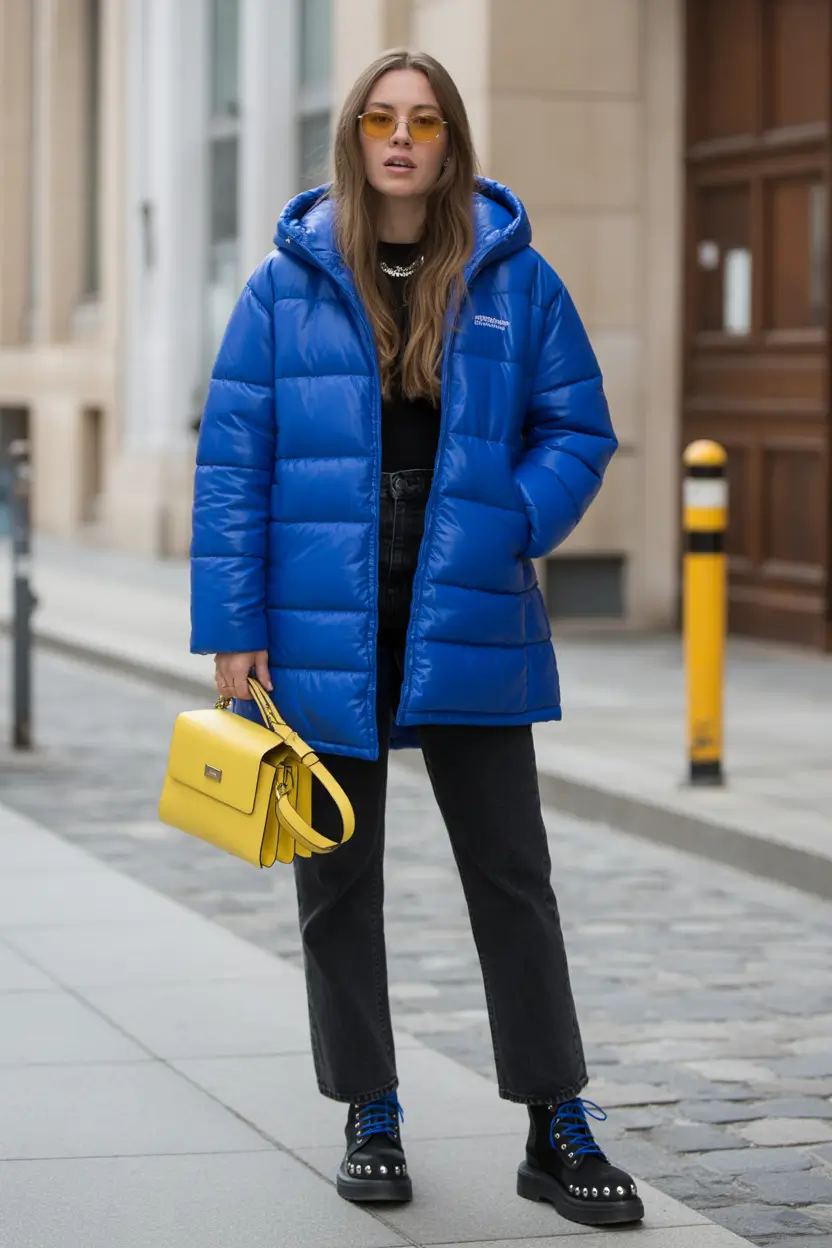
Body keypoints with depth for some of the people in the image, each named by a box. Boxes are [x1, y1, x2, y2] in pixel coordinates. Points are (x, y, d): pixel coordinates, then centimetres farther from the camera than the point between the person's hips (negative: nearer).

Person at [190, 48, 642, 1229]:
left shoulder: (514, 278, 1)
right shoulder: (288, 286, -1)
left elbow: (579, 430, 6)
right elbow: (232, 460, -2)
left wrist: (504, 530, -10)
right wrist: (232, 626, -7)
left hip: (469, 631, 0)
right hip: (324, 630, 0)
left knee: (512, 875, 4)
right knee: (338, 882, 9)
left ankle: (558, 1129, 12)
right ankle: (370, 1119, 23)